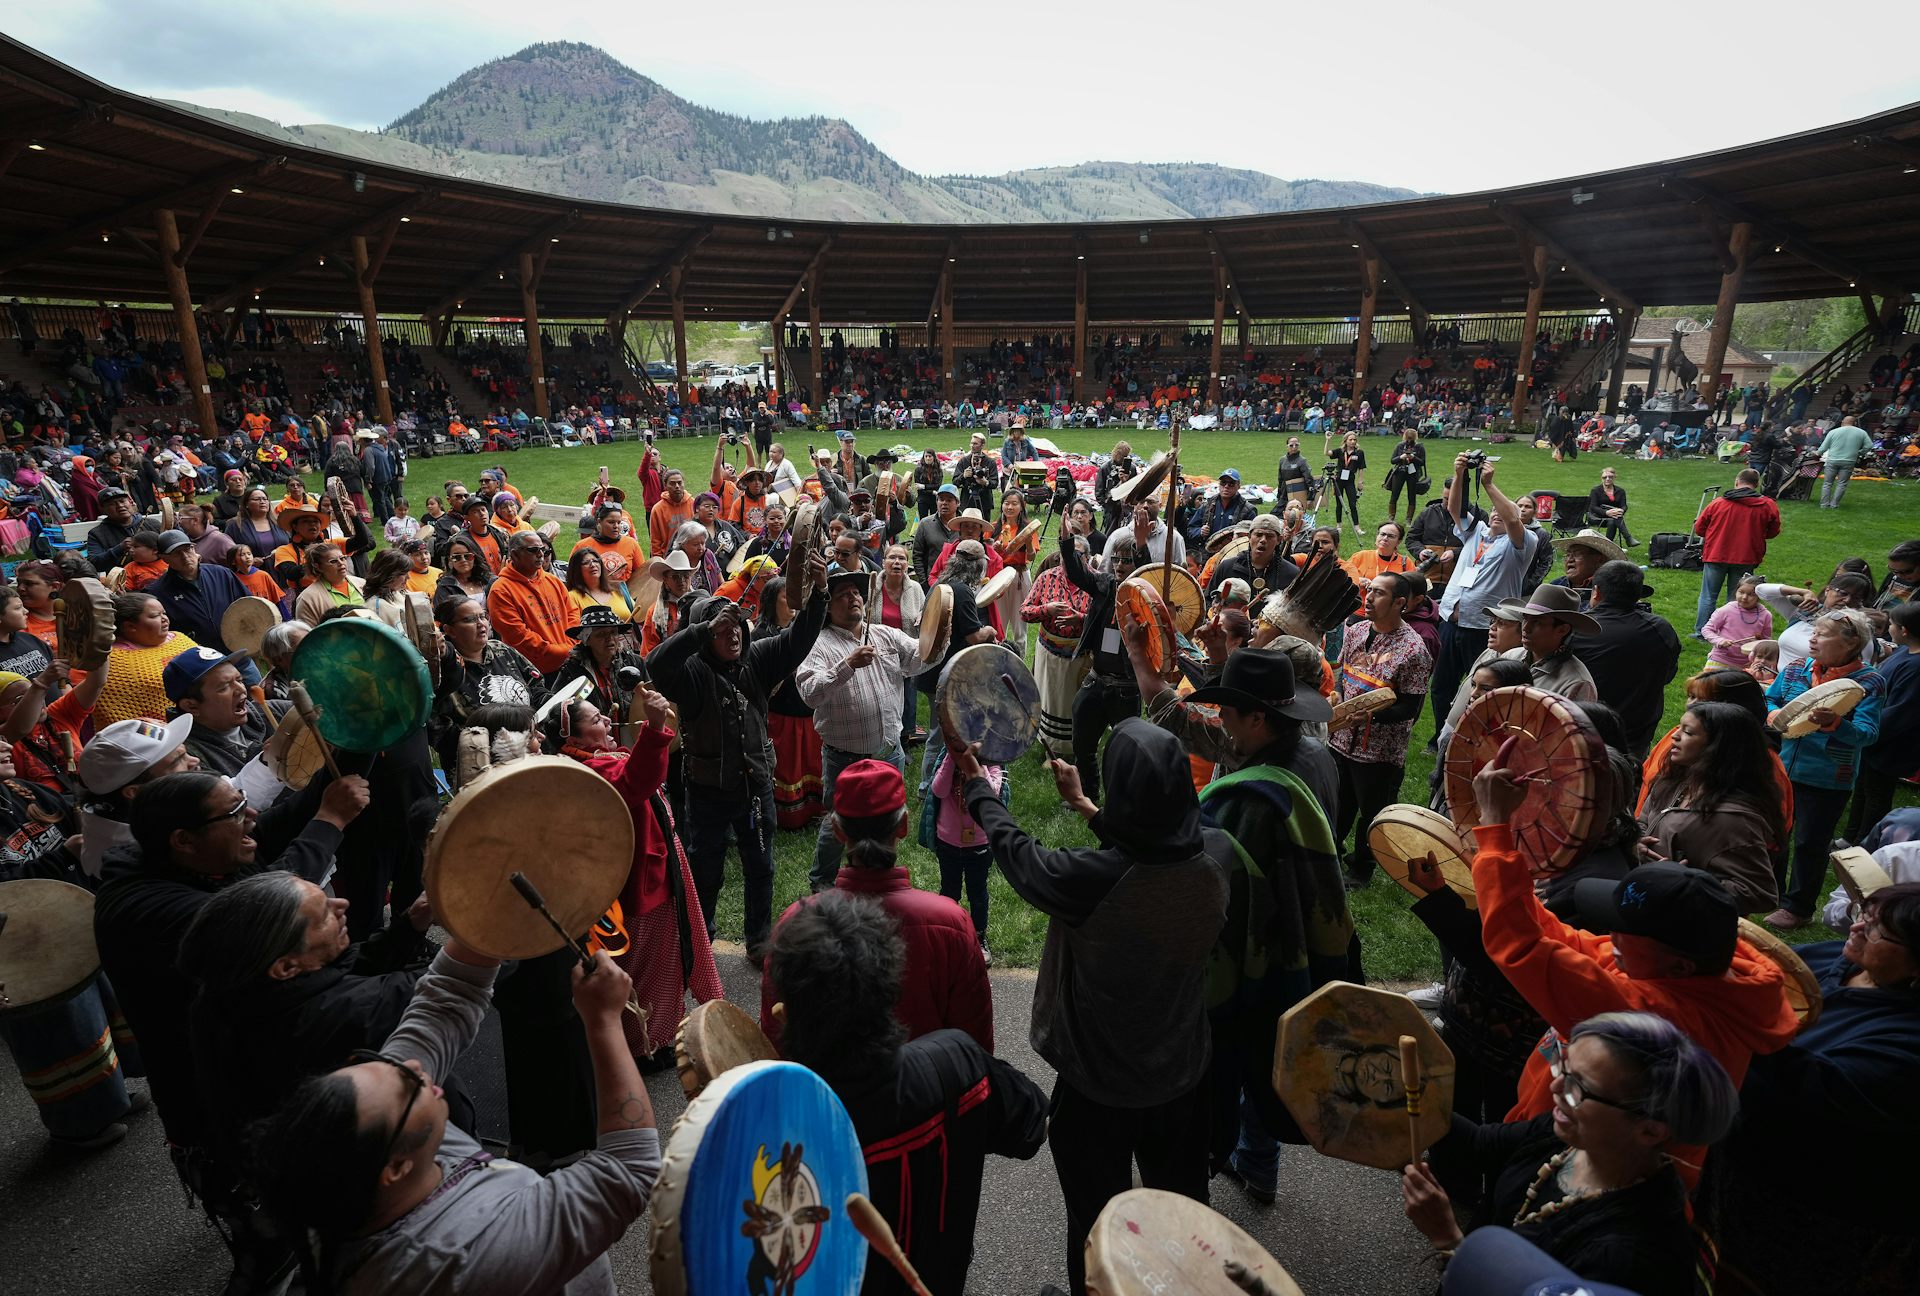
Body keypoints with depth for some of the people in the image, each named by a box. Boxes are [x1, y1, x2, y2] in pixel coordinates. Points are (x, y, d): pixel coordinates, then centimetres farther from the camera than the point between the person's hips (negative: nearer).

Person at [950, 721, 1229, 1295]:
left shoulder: (1091, 878, -36)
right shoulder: (1216, 853, -22)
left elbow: (1015, 851, -15)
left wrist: (976, 785, 2)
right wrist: (1085, 807, 12)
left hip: (1100, 1078, -4)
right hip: (1184, 1066, 4)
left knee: (1097, 1208, 23)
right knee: (1181, 1193, 29)